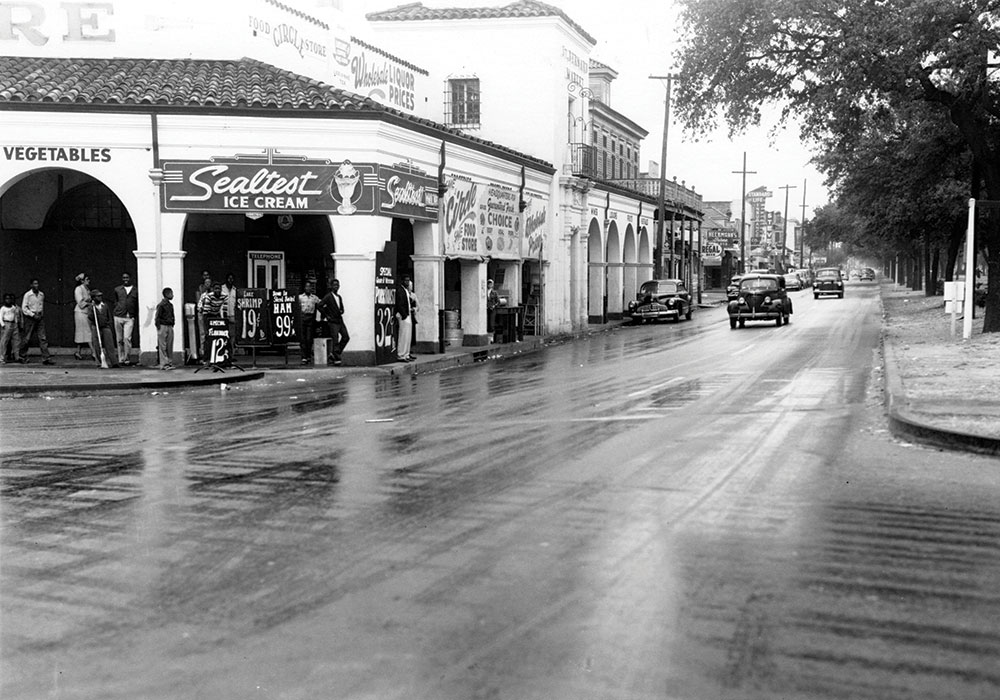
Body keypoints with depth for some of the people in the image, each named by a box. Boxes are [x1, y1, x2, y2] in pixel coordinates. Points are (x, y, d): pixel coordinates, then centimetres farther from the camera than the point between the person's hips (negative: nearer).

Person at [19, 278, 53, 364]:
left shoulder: (42, 294, 8)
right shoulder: (27, 295, -5)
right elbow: (24, 308, -6)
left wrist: (42, 314, 11)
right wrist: (33, 315, -13)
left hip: (40, 317, 4)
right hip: (30, 318, -4)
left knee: (43, 338, -5)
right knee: (27, 338, 3)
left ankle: (46, 358, -10)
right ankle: (23, 356, 20)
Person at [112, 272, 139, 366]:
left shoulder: (135, 291, 7)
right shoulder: (117, 290, 12)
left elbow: (137, 305, 11)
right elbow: (115, 301, 21)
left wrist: (135, 317, 6)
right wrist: (118, 310, 8)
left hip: (129, 318, -2)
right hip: (118, 317, 2)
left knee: (127, 338, -14)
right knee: (119, 340, 5)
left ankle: (127, 359, -7)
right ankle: (121, 359, 14)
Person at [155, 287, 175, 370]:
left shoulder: (170, 305, 12)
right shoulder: (161, 305, -11)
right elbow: (157, 318, -11)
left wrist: (172, 325, 12)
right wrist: (159, 328, -12)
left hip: (170, 327, 7)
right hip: (163, 326, -7)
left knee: (170, 346, 8)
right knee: (163, 346, -3)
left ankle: (170, 363, 13)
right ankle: (164, 364, -2)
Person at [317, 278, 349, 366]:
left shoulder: (339, 297, 15)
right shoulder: (328, 297, -7)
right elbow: (319, 306, -12)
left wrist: (341, 311, 5)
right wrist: (326, 315, -9)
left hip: (340, 321, 7)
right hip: (333, 322, -7)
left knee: (346, 337, 2)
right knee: (335, 341, -8)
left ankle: (333, 354, 14)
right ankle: (336, 359, -4)